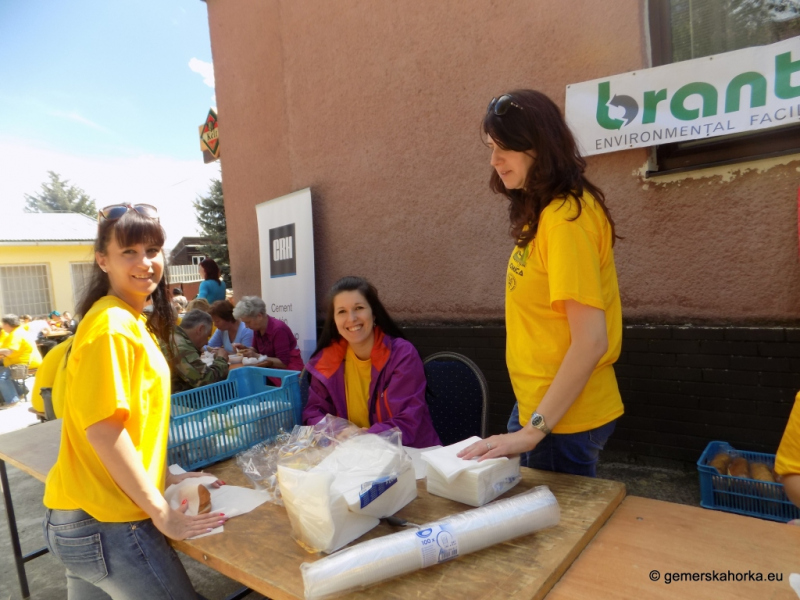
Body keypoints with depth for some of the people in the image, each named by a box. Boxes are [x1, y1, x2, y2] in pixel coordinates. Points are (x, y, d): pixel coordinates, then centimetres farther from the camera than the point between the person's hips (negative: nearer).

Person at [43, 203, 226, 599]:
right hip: (105, 521, -9)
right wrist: (162, 513, -18)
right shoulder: (112, 325, -19)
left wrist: (167, 478, 12)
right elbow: (102, 428, -23)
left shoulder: (132, 322, 10)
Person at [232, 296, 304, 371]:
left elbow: (283, 363, -21)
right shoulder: (257, 328, 0)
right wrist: (245, 349, -3)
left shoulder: (278, 329, -21)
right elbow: (257, 350, 17)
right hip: (273, 368, 7)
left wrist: (258, 356, -23)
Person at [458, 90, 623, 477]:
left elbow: (590, 341, -25)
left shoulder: (565, 217, -21)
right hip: (540, 403, 9)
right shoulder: (544, 211, 6)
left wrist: (533, 429, -20)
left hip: (563, 416, -8)